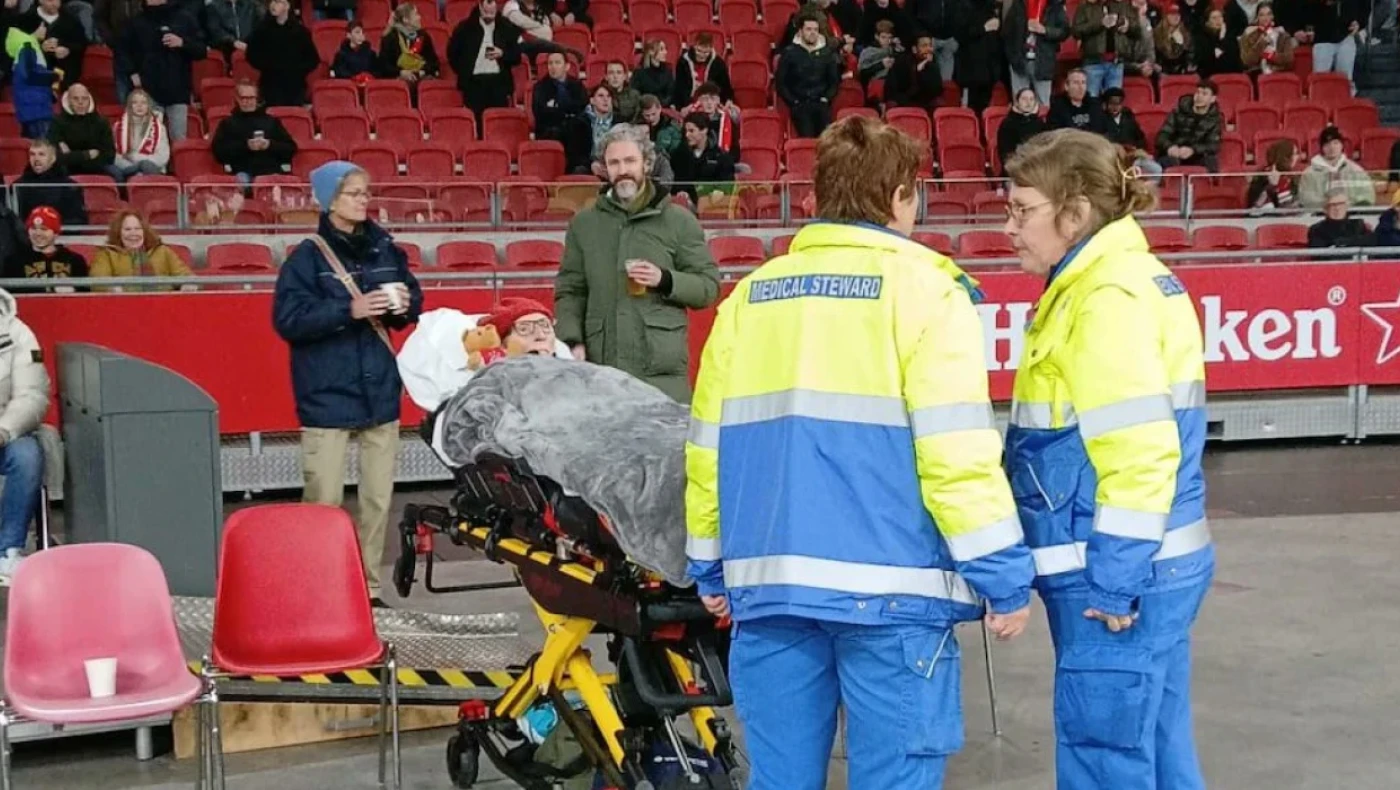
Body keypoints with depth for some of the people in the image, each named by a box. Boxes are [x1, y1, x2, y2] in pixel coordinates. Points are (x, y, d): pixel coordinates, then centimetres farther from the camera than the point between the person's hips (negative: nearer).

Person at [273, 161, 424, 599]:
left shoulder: (385, 250, 8)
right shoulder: (308, 256, -5)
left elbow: (414, 299, 18)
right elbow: (288, 319, -13)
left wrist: (406, 304, -5)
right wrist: (349, 310, -22)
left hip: (380, 392, 5)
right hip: (327, 396, -5)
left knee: (379, 498, 9)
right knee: (324, 501, -7)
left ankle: (369, 586, 19)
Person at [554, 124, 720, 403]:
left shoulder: (679, 221, 8)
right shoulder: (584, 223, 14)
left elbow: (709, 286, 7)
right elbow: (569, 290, 14)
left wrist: (665, 280, -10)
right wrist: (573, 341, -1)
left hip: (663, 368, -1)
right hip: (600, 368, 2)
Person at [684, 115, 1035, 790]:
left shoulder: (749, 295, 12)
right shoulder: (920, 287, -3)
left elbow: (709, 445, 12)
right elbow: (957, 447, -10)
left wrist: (709, 565, 21)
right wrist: (1005, 576, -5)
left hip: (770, 581, 5)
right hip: (889, 586, -5)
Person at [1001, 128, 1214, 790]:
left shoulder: (1110, 296, -16)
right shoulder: (1113, 281, 14)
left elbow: (1138, 449, -23)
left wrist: (1114, 579, -20)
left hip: (1119, 573, -10)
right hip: (1144, 567, 10)